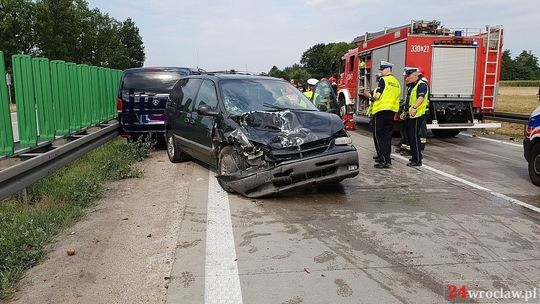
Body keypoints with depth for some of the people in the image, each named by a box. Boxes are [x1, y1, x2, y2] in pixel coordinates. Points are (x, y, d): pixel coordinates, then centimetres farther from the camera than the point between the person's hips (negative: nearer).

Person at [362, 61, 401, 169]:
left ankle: (385, 160, -11)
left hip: (381, 110, -8)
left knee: (378, 136, -5)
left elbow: (377, 96, -15)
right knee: (387, 136, 14)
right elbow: (396, 97, 18)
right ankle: (385, 157, 21)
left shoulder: (383, 80, -8)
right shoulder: (397, 82, 16)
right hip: (392, 111, 8)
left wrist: (368, 95, 2)